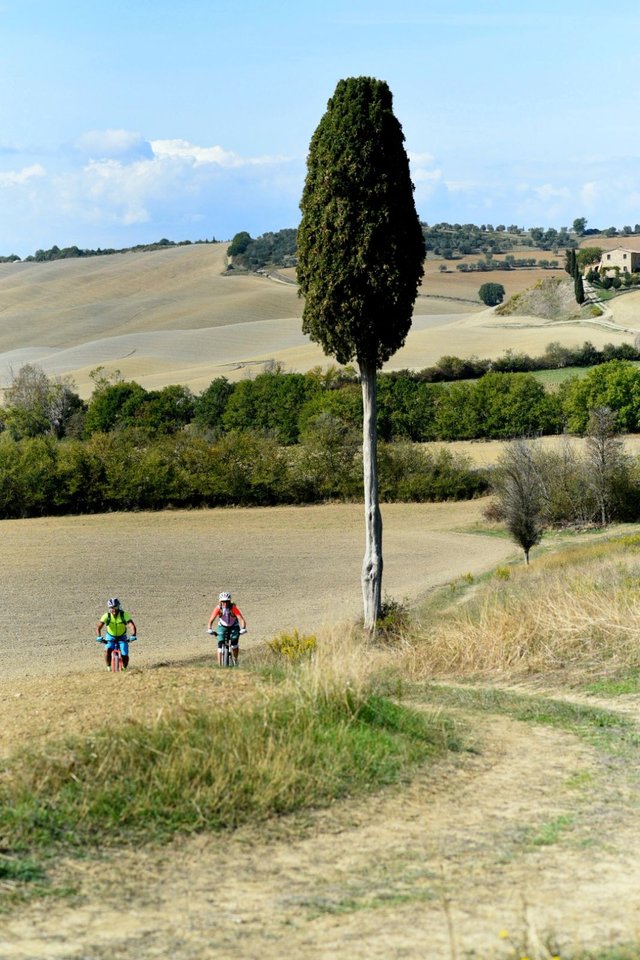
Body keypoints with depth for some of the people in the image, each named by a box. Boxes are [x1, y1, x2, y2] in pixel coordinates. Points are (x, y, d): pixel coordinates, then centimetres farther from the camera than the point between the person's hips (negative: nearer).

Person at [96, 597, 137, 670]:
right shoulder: (106, 616, -22)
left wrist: (133, 636, -50)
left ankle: (125, 668, 14)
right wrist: (99, 637, -45)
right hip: (110, 637, 0)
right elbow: (98, 627, -27)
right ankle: (108, 667, -6)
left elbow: (132, 626, -33)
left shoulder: (124, 615, -25)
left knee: (125, 655, -14)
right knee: (107, 650, -27)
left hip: (122, 638, 0)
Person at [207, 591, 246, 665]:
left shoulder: (233, 608, -28)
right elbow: (211, 620, -26)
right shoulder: (218, 608, -24)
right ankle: (219, 665, -10)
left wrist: (243, 629, -52)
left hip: (234, 627, -1)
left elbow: (241, 619, -35)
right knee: (220, 645, -15)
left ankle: (235, 661, 2)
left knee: (234, 644, -22)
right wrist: (209, 629, -44)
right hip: (222, 627, 1)